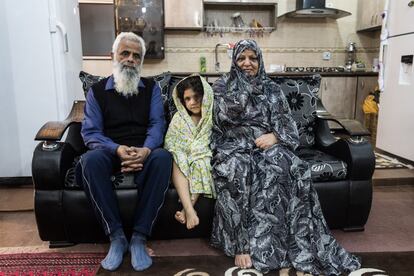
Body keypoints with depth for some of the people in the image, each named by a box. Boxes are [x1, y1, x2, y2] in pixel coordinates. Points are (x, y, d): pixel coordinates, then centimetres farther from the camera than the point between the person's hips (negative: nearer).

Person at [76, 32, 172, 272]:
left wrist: (146, 150, -23)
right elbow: (91, 132, -1)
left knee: (163, 157, -35)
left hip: (144, 152, 0)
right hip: (111, 152, 0)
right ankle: (116, 236, -24)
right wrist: (118, 149, -21)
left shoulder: (151, 88, 12)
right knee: (91, 160, -35)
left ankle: (139, 237, -28)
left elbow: (157, 124, 0)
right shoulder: (97, 91, 9)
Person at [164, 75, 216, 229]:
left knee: (202, 163, -34)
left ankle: (187, 208, -34)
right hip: (182, 159, 2)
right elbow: (169, 142, 4)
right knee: (176, 161, -31)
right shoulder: (179, 117, 9)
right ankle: (189, 209, -43)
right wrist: (178, 153, -15)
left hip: (204, 159, -1)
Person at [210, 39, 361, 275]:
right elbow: (224, 116, -8)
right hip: (234, 146, -2)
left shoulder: (271, 88, 16)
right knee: (238, 170, -37)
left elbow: (287, 123, 10)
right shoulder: (222, 85, 11)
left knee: (277, 170, -33)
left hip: (267, 145, 2)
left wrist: (274, 136, -13)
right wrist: (245, 86, -5)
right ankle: (241, 245, -32)